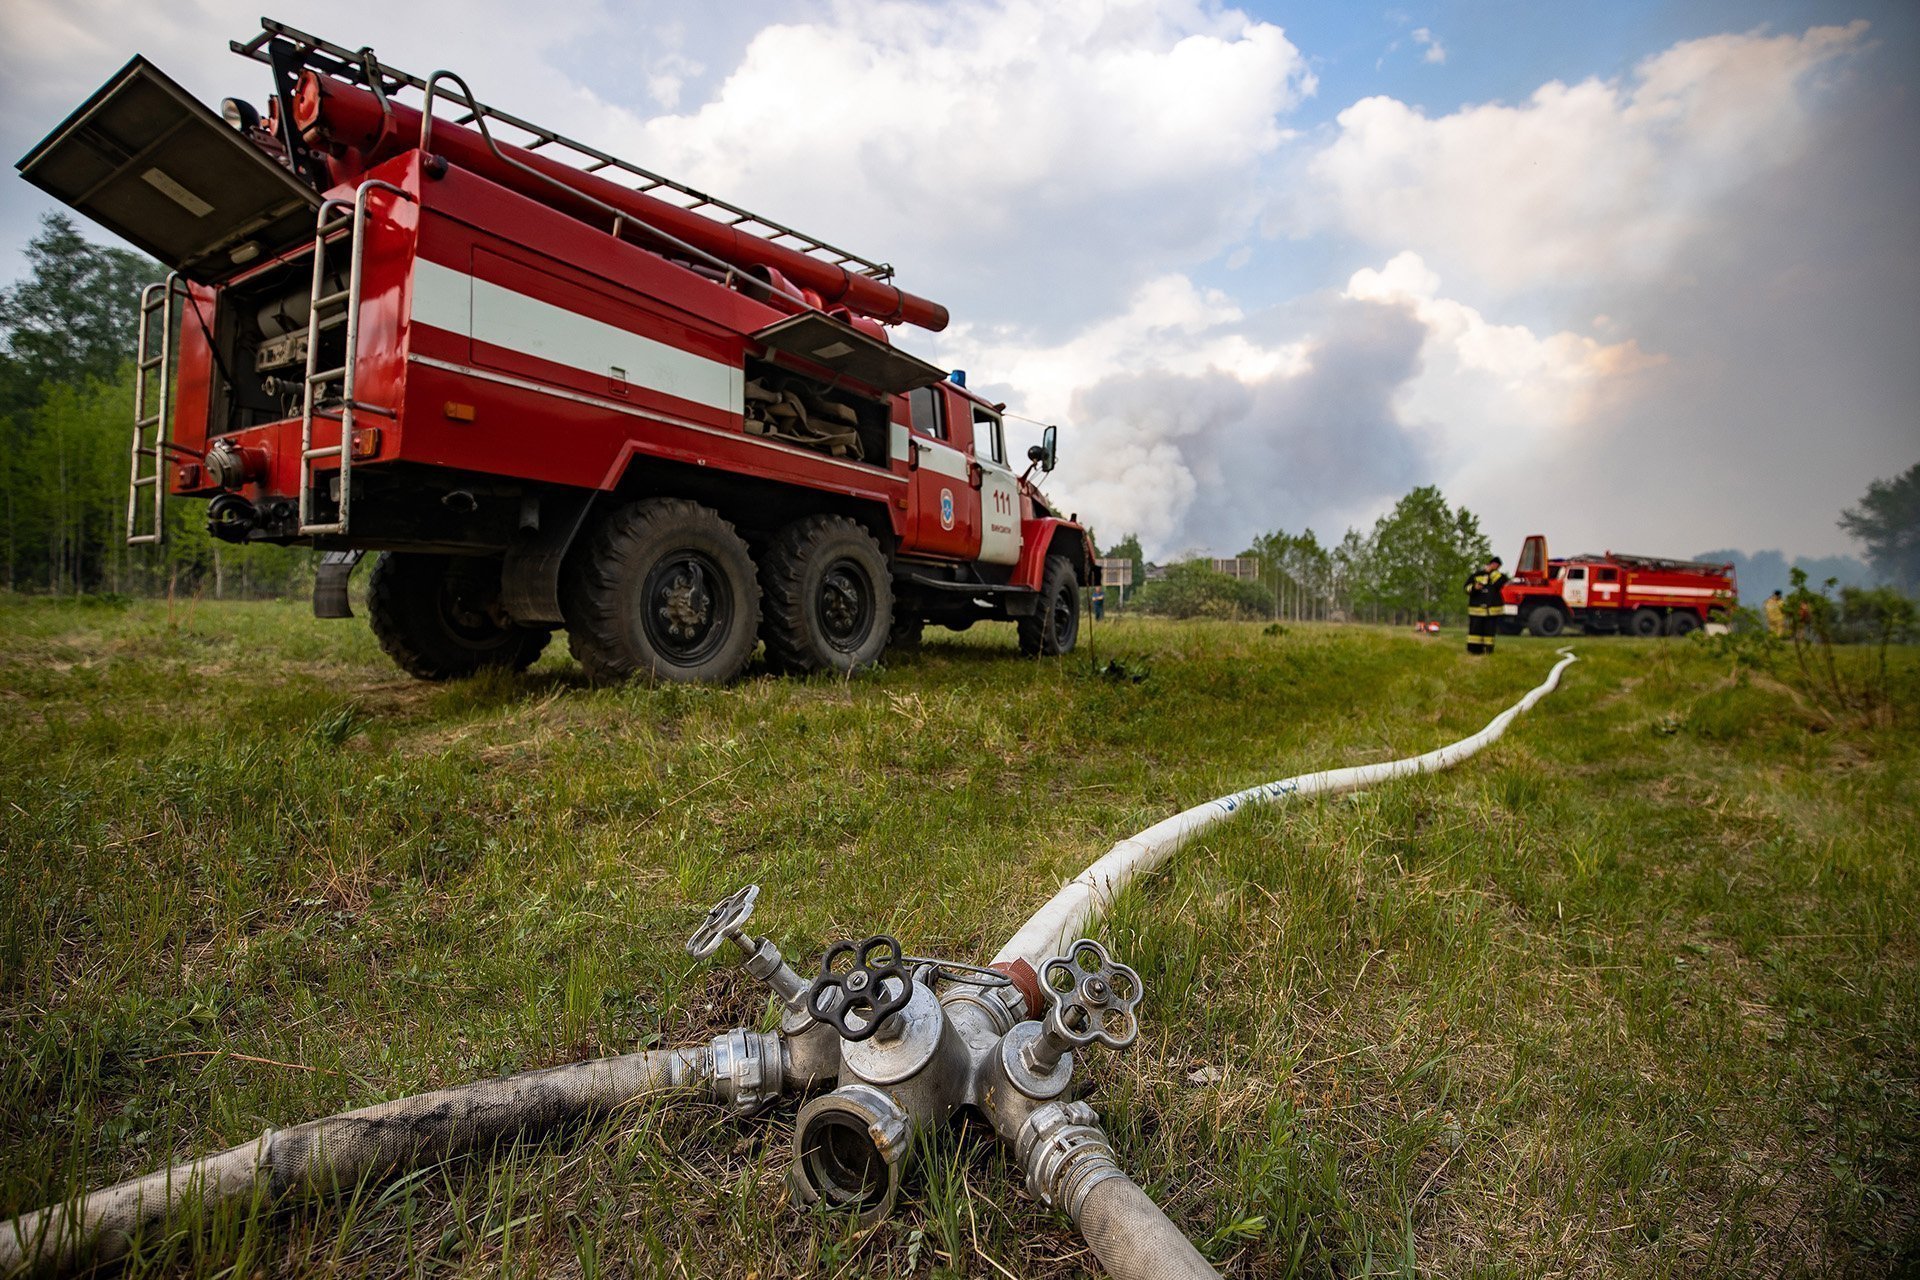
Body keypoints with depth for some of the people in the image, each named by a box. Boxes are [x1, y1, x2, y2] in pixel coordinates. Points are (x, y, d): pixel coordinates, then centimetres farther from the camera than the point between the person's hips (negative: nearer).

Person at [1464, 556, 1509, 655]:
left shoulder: (1499, 576, 10)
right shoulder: (1477, 575, 10)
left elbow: (1499, 582, -13)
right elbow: (1467, 588, 8)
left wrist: (1492, 571, -8)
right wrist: (1474, 587, -12)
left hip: (1493, 610, 0)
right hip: (1476, 609, 0)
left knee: (1489, 631, 2)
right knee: (1475, 630, -2)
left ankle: (1488, 649, 9)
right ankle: (1473, 649, 3)